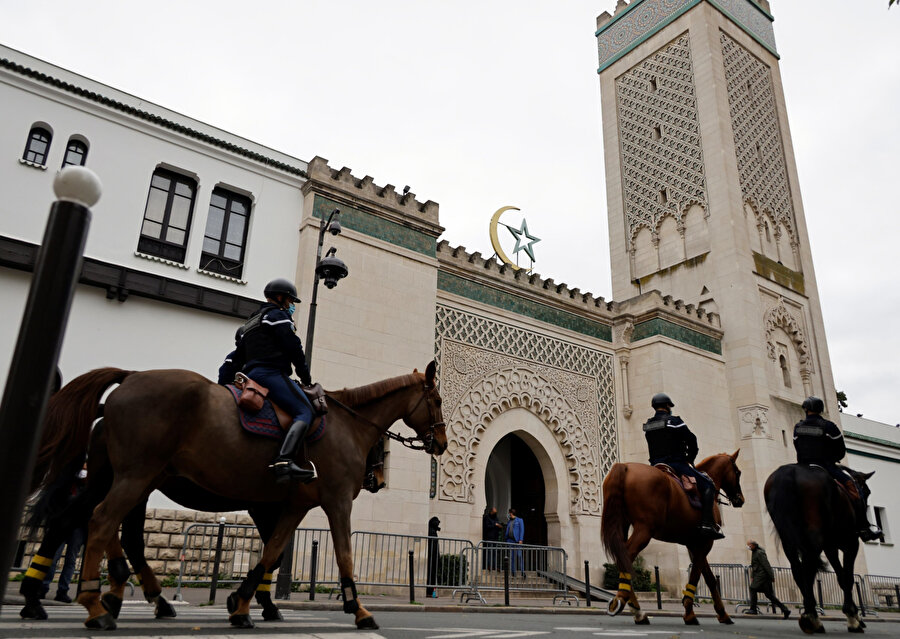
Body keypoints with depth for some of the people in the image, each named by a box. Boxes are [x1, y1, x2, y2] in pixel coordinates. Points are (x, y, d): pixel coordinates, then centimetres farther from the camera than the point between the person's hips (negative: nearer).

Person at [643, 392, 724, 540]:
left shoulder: (647, 426, 13)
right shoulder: (674, 421, -5)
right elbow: (691, 441, -4)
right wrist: (690, 459, 10)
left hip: (656, 466, 6)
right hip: (676, 463, -6)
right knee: (708, 485, -1)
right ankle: (706, 524, -13)